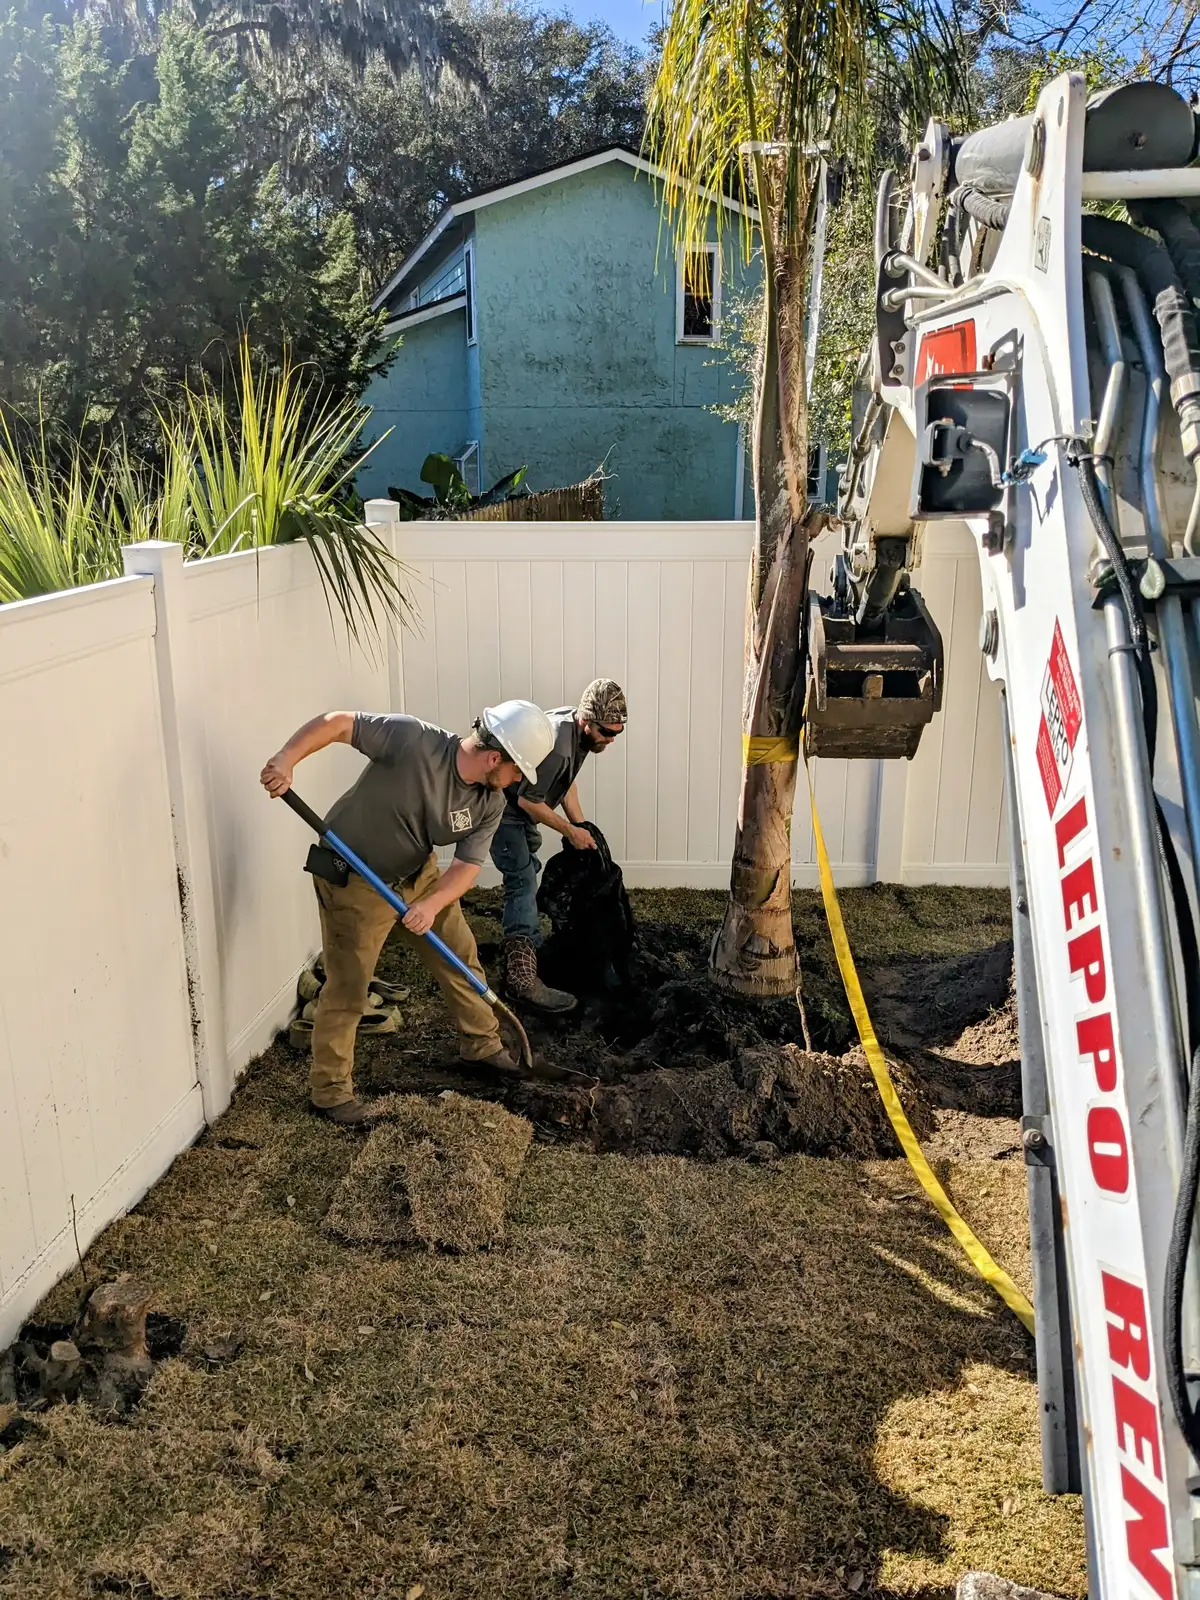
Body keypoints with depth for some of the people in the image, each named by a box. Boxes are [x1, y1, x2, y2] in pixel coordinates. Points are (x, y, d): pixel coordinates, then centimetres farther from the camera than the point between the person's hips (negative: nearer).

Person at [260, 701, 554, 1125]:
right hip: (354, 878, -6)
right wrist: (286, 759, -40)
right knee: (347, 987, -1)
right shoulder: (411, 739, -31)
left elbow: (467, 866, -14)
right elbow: (338, 722, -26)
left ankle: (481, 1042, 39)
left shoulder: (491, 804, -13)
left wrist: (432, 904, -33)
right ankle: (329, 1090, 16)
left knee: (461, 956, 15)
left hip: (419, 872, 6)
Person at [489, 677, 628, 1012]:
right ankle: (522, 980, -21)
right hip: (504, 811, -10)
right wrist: (569, 831, -16)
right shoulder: (557, 746, -34)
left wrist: (582, 828, 6)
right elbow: (528, 800, -26)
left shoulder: (577, 728, -4)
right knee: (523, 884, -17)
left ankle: (524, 953, 39)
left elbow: (566, 783, 10)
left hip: (521, 811, 10)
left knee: (527, 875, 21)